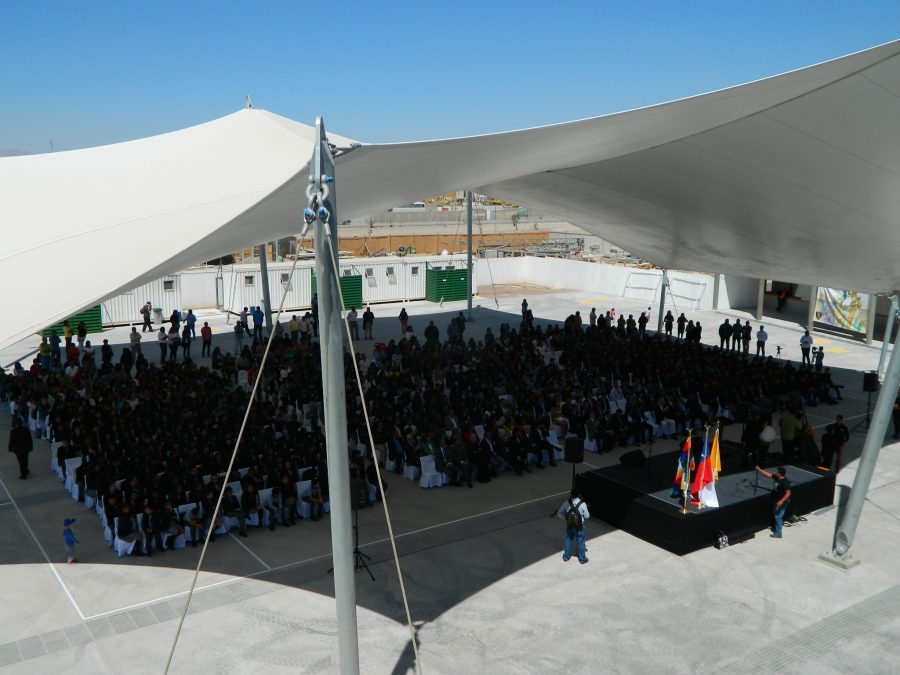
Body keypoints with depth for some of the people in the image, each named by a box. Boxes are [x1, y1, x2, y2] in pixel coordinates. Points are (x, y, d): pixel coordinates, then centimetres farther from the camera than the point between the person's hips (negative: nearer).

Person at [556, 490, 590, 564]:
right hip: (580, 526, -2)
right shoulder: (582, 504, -25)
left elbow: (559, 514, -11)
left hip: (569, 525, 2)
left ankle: (566, 557, 38)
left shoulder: (566, 503, -19)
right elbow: (587, 516, -13)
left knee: (568, 540, 23)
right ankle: (582, 559, 33)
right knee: (581, 542, 18)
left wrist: (566, 518, 5)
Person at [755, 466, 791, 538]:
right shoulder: (777, 477, -2)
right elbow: (768, 475, 10)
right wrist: (759, 470, 8)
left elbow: (788, 493, -29)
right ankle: (776, 528, 43)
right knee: (775, 514, 24)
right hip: (778, 501, 10)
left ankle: (778, 534, 8)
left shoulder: (785, 482, -28)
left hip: (782, 502, -10)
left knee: (778, 517, -2)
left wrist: (781, 501, -33)